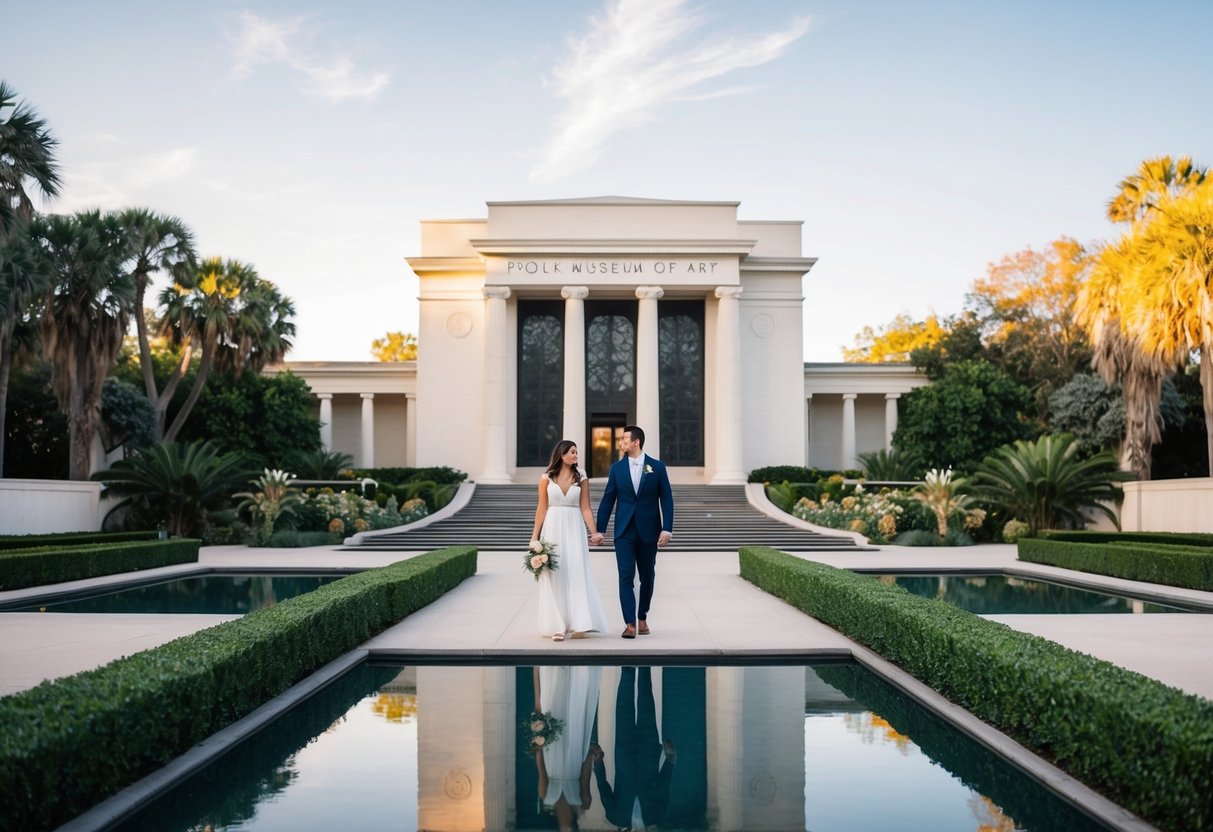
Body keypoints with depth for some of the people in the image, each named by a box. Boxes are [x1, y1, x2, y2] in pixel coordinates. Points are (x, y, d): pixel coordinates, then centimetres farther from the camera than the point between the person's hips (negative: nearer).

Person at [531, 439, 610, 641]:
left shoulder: (581, 479, 3)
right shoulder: (546, 478, 2)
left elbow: (585, 509, 1)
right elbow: (542, 509, 4)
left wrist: (595, 532, -10)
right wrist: (535, 536, 1)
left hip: (574, 529, 0)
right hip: (553, 528, 0)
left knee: (577, 574, -3)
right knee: (555, 576, 1)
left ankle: (579, 625, 0)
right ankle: (558, 626, 4)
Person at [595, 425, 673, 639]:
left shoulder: (657, 467, -1)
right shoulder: (617, 468, 3)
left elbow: (666, 500, -1)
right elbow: (607, 500, 5)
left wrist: (667, 529, -10)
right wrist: (599, 530, 2)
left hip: (648, 532, 0)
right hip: (624, 531, 0)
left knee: (647, 577, 10)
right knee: (626, 577, -8)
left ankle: (642, 619, 26)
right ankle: (630, 624, -10)